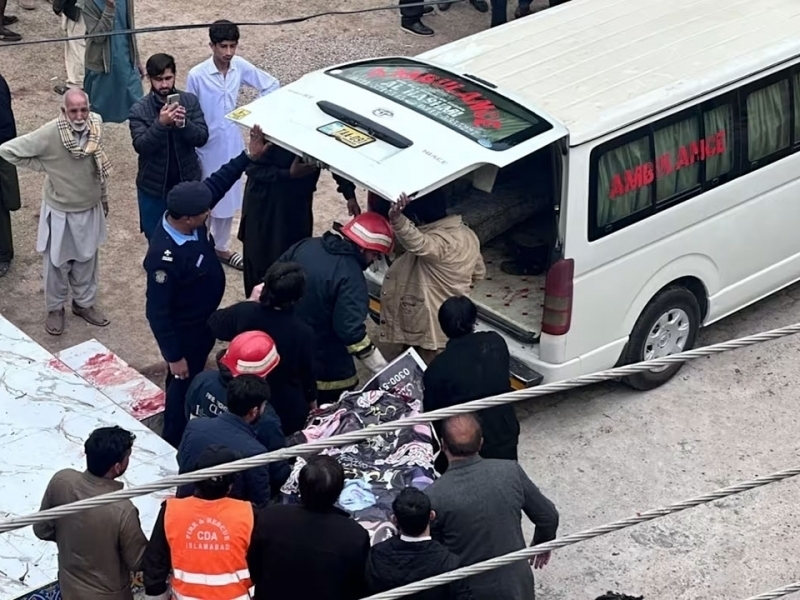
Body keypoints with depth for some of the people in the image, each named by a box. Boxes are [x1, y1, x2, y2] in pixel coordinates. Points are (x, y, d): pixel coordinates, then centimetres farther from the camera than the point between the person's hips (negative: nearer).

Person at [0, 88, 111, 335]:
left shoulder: (95, 125, -13)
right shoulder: (49, 134, -28)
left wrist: (103, 196, 14)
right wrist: (43, 166, -17)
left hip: (90, 208, 4)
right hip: (60, 211, -4)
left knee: (86, 260, 21)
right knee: (58, 262, 15)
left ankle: (84, 303, 42)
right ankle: (55, 308, 36)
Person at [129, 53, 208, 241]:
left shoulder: (190, 101, -6)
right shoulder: (139, 110, -12)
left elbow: (202, 138, -10)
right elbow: (141, 146, -21)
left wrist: (183, 123, -29)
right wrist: (160, 123, -36)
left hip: (187, 182, 1)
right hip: (154, 186, -1)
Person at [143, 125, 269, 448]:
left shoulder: (187, 218, -18)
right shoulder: (165, 257, -41)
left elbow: (216, 183, 0)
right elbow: (157, 313, -31)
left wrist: (249, 156, -6)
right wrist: (173, 356, -23)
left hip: (204, 318, 8)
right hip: (185, 330, -8)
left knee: (196, 375, 30)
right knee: (183, 382, 14)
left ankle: (191, 419, 55)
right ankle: (175, 440, 37)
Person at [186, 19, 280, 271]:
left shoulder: (240, 66, -8)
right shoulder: (196, 75, -20)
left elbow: (271, 85, 6)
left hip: (233, 145, 5)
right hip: (207, 147, -5)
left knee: (229, 198, 18)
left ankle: (221, 247, 37)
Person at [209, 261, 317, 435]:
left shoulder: (244, 312, -22)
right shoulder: (303, 332, -27)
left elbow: (215, 325, 1)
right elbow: (307, 373, -11)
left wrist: (251, 301, 3)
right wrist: (312, 402, 8)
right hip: (287, 408, -3)